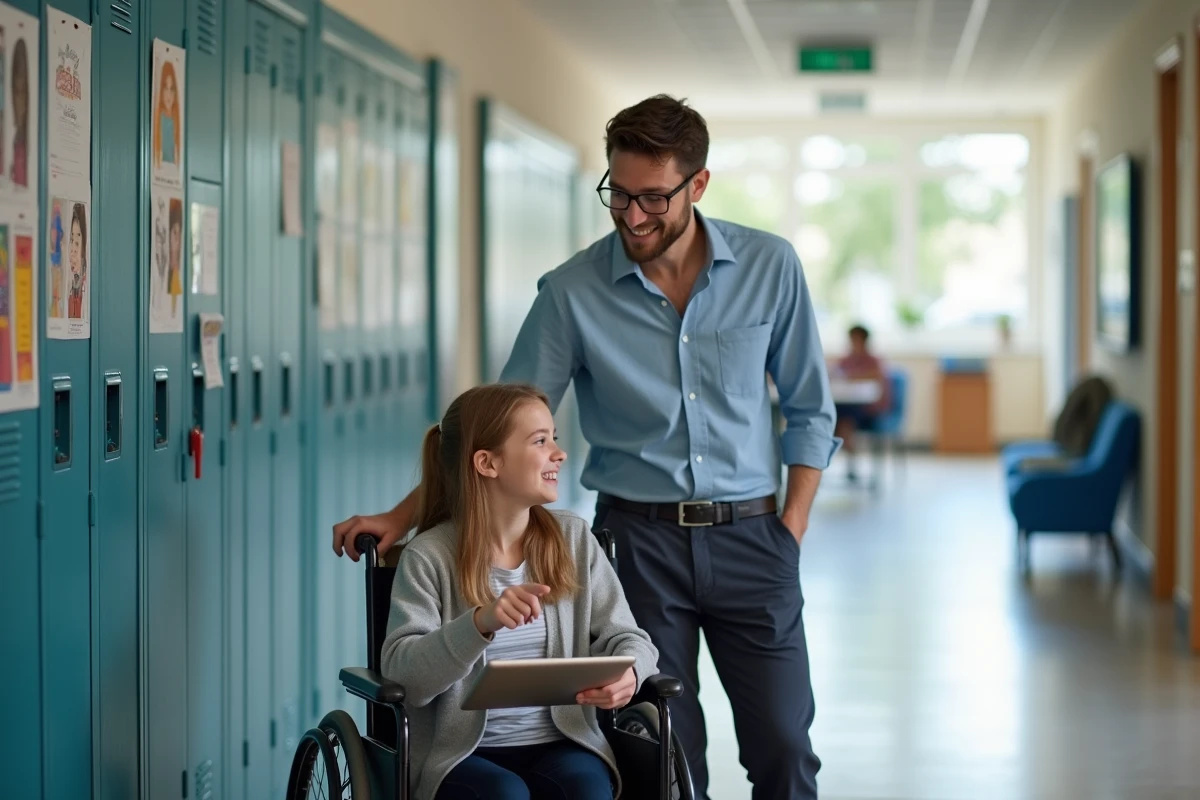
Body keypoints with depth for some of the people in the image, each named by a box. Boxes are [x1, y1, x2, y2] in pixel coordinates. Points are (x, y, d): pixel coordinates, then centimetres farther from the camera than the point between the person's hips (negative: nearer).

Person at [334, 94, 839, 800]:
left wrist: (792, 530, -1)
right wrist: (403, 517, -5)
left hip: (748, 535, 1)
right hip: (638, 536, 0)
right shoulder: (573, 292, -4)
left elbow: (809, 411, 7)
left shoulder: (770, 267, -1)